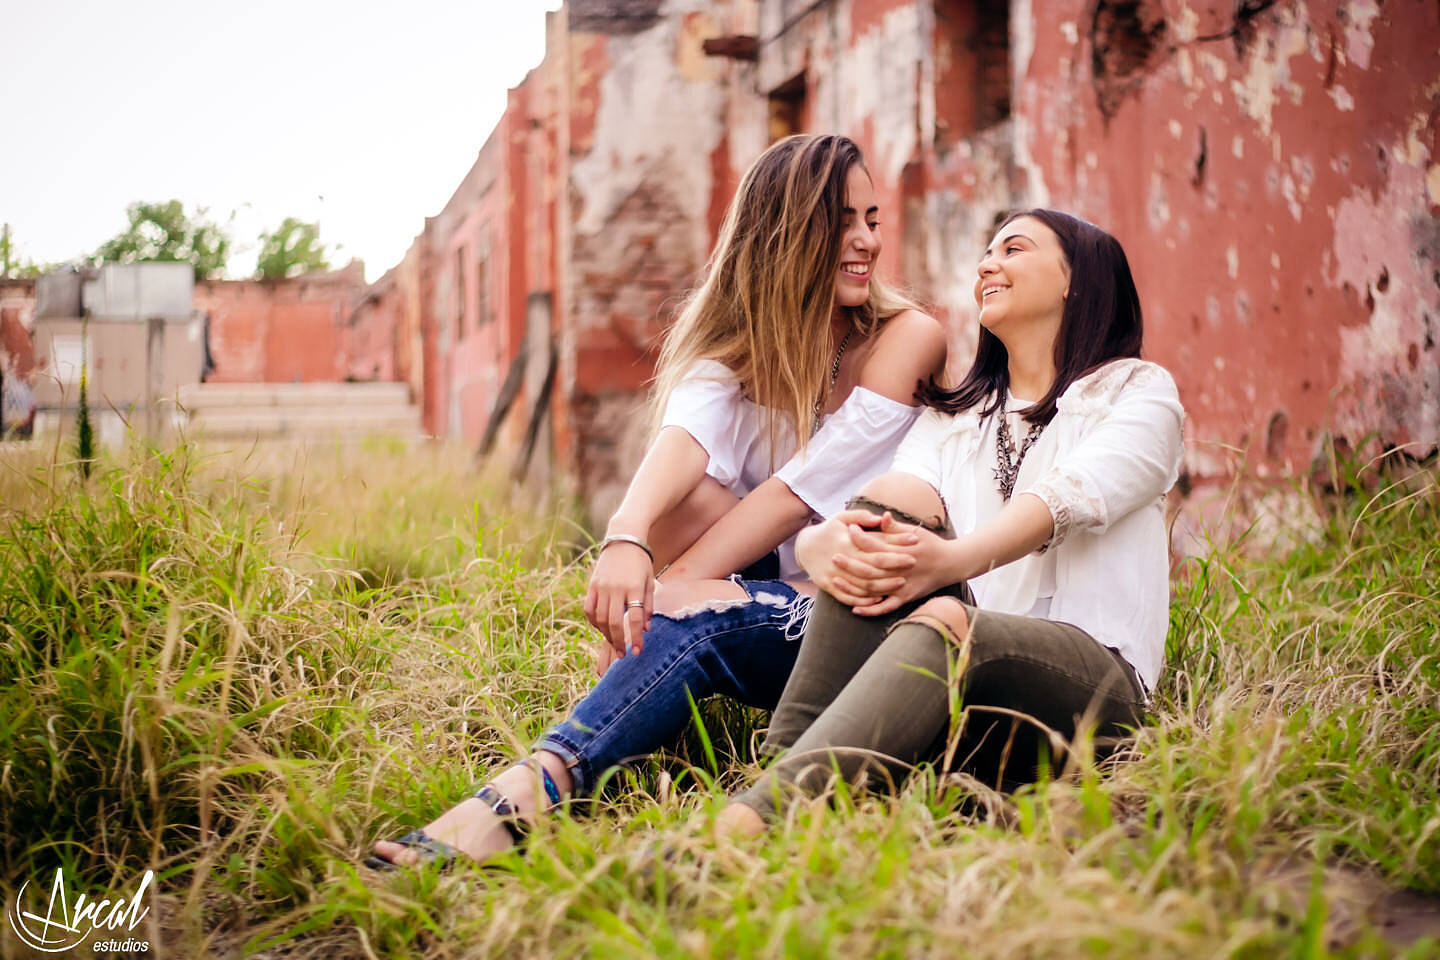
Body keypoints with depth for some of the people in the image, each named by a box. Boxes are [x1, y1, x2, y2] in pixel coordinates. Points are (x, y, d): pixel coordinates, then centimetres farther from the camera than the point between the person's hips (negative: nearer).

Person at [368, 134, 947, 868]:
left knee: (696, 621, -34)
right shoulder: (732, 341, 4)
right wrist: (627, 540, -42)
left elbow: (804, 486, -17)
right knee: (674, 501, -24)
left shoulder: (906, 338, -6)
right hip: (770, 598, 4)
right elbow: (685, 438, -20)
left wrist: (669, 591, -26)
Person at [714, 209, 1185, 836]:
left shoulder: (1140, 391, 12)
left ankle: (760, 814, -56)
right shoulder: (953, 416, 26)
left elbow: (1067, 498, -11)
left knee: (945, 621, -36)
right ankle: (786, 761, -36)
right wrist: (819, 544, -21)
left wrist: (953, 559, -32)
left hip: (1092, 674, -4)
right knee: (894, 497, -22)